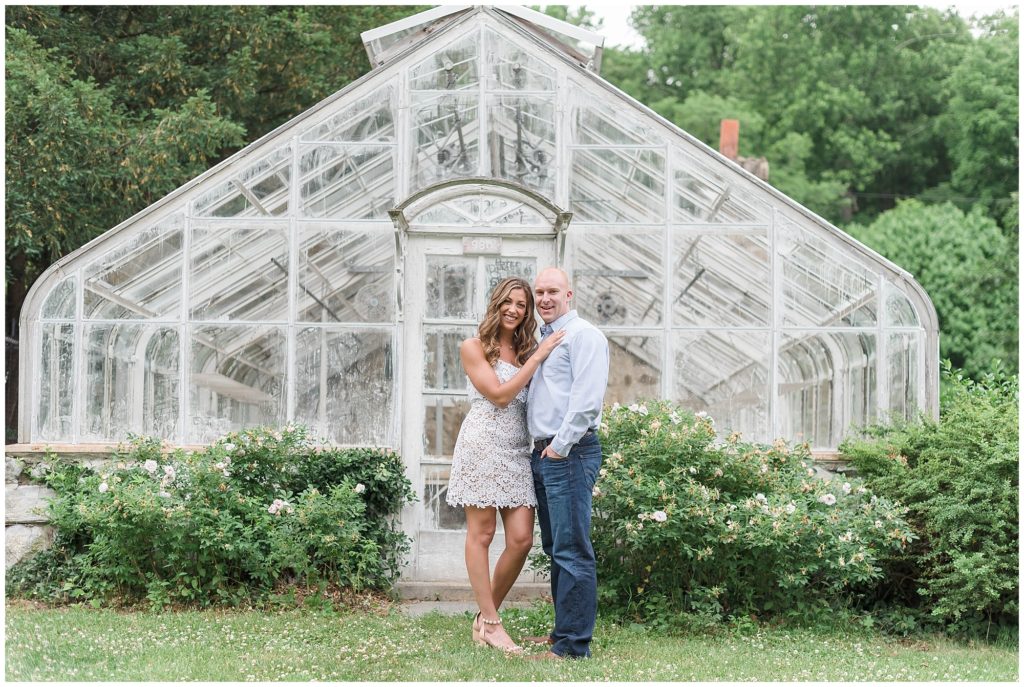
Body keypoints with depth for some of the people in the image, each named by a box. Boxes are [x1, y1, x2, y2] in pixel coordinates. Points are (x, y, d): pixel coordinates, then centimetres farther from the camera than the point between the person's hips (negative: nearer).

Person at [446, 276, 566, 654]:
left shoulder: (524, 350, 17)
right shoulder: (474, 347, 1)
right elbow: (499, 395, -9)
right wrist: (537, 357, -8)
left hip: (518, 451, 5)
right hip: (482, 447, -5)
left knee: (521, 539, -3)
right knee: (481, 534, -1)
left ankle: (486, 614, 13)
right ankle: (491, 623, 4)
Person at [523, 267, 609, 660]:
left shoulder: (582, 335, -9)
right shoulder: (542, 338, 20)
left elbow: (587, 398, -19)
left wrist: (561, 445, -17)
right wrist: (542, 449, 17)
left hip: (569, 454, -10)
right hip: (543, 452, 10)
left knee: (571, 551, -9)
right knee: (556, 549, 14)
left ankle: (573, 645, -8)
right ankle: (562, 631, 21)